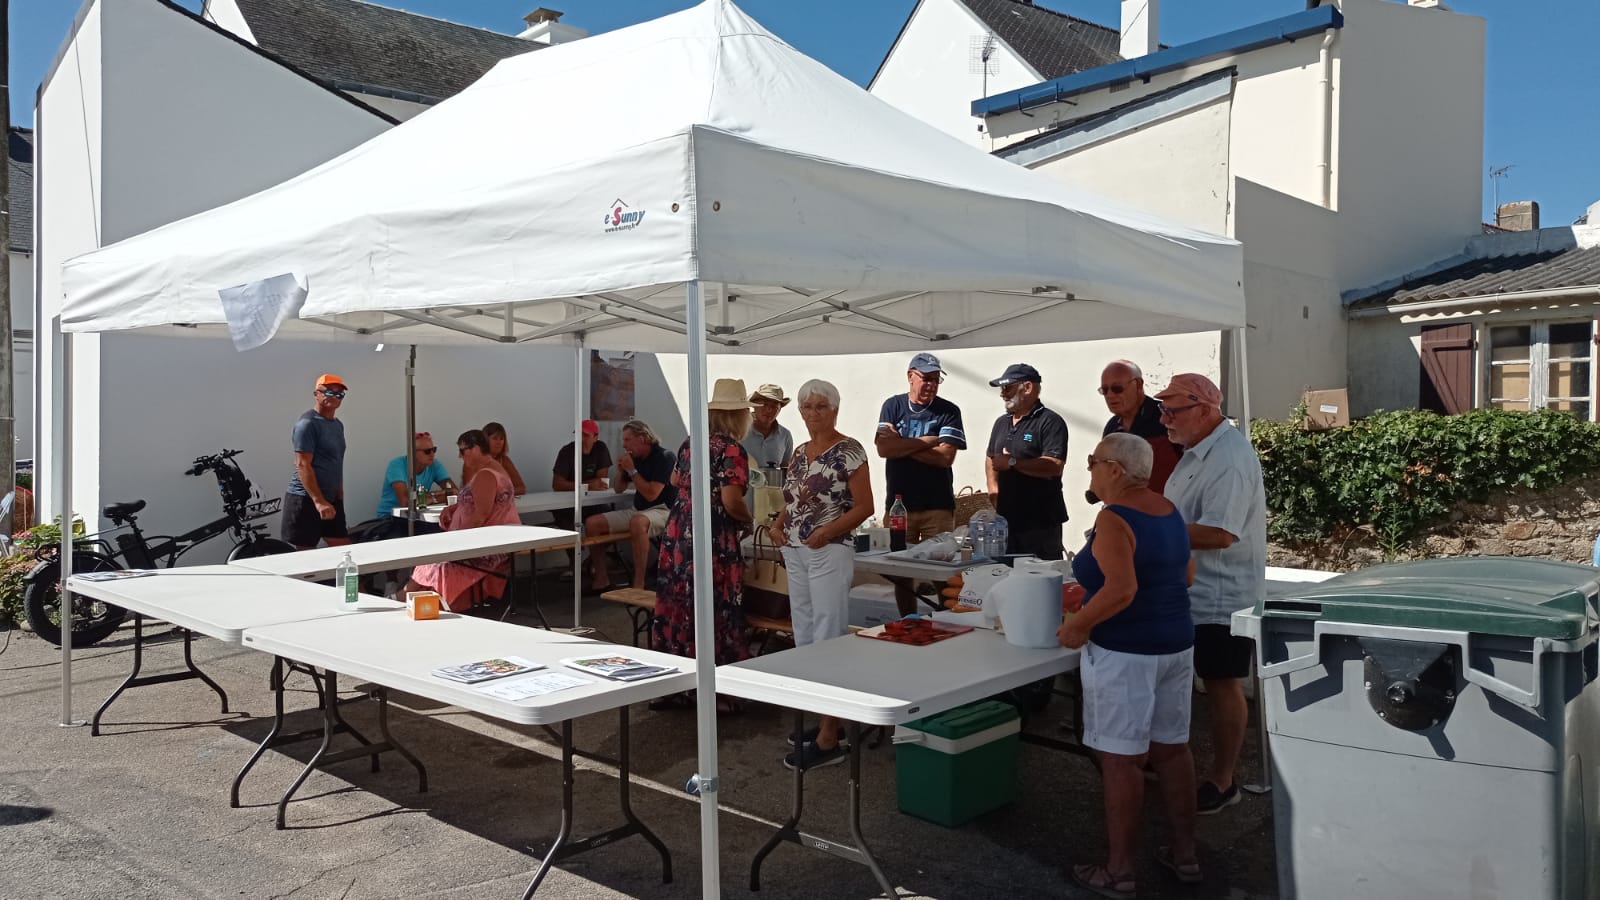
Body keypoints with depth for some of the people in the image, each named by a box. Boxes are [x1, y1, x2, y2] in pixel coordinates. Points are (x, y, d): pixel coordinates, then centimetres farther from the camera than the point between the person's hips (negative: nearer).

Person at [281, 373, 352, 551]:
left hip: (332, 499, 8)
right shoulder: (307, 423, -11)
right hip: (306, 499, -8)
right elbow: (302, 465, -17)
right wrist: (319, 501, -24)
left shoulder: (338, 425, 16)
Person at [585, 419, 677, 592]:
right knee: (592, 523, -4)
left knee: (637, 522, -42)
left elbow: (651, 494, -23)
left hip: (662, 511, -8)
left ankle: (639, 584, -37)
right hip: (638, 511, 8)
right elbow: (618, 489, 20)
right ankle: (601, 580, 0)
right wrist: (620, 471, 1)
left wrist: (631, 470, -17)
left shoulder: (663, 458, -12)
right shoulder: (635, 458, 12)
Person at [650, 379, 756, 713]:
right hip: (713, 539, -7)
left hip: (678, 534, 7)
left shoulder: (690, 443, 11)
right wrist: (748, 519, -1)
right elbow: (731, 501, -20)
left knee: (676, 607, 12)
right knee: (715, 611, 2)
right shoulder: (733, 450, -11)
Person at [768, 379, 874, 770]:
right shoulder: (799, 453, 13)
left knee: (829, 636, -7)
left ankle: (829, 739, -4)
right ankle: (821, 719, 25)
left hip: (830, 552, -8)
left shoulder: (849, 450, -9)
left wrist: (828, 530, -23)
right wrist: (778, 524, 1)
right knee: (805, 635, 13)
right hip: (795, 553, 8)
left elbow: (864, 507, -11)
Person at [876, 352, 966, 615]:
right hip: (899, 504, 2)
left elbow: (945, 456, -11)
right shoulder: (893, 406, 6)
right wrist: (927, 441, -7)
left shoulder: (948, 411, 1)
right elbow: (884, 448, -8)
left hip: (938, 506, -1)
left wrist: (902, 446, -8)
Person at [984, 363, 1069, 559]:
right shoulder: (1001, 423, 17)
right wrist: (993, 486, 7)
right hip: (1005, 517, 7)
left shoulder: (1050, 422, -8)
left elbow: (1055, 466, -19)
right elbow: (991, 458, 26)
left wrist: (1012, 462, -17)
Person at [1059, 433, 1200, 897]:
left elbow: (1122, 589, -28)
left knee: (1121, 759, 0)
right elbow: (1186, 575, 15)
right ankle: (1184, 853, 28)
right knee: (1171, 749, 17)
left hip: (1125, 652, -8)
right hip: (1175, 644, 9)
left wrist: (1078, 626, -17)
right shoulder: (1168, 509, 7)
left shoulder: (1114, 518, -18)